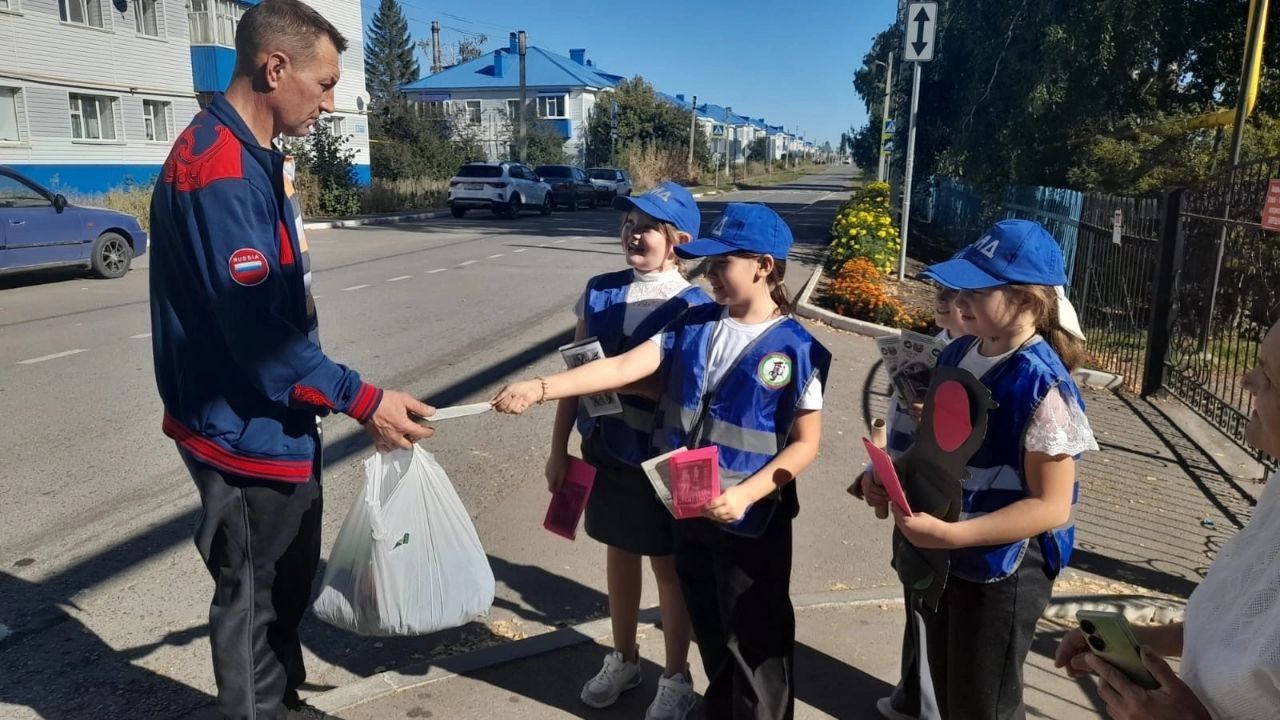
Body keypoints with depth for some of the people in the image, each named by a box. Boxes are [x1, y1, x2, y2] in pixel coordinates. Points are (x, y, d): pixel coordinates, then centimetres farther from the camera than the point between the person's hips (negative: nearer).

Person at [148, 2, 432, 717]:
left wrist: (346, 398, 17)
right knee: (253, 596, 8)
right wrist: (363, 400, -21)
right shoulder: (219, 170, -22)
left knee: (288, 583, 24)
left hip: (274, 421, 10)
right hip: (246, 431, -10)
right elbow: (257, 328, -27)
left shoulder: (254, 157, 10)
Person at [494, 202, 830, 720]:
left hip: (752, 521, -5)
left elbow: (806, 443, -11)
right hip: (689, 510, 5)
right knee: (709, 630, 23)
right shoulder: (693, 326, -1)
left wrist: (746, 494, -24)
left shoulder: (796, 349, -14)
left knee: (754, 640, 11)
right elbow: (621, 367, -8)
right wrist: (539, 388, -17)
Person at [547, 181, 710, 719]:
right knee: (619, 554, 20)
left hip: (661, 459, -4)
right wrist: (559, 448, 6)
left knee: (668, 567, 12)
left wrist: (626, 384, -23)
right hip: (605, 450, 5)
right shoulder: (599, 292, -1)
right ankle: (623, 660, 41)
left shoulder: (693, 308, -15)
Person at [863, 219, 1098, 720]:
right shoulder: (957, 355, -2)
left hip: (1003, 573, -7)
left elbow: (1051, 507, -23)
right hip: (942, 559, 7)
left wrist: (951, 534, -29)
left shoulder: (1044, 388, -24)